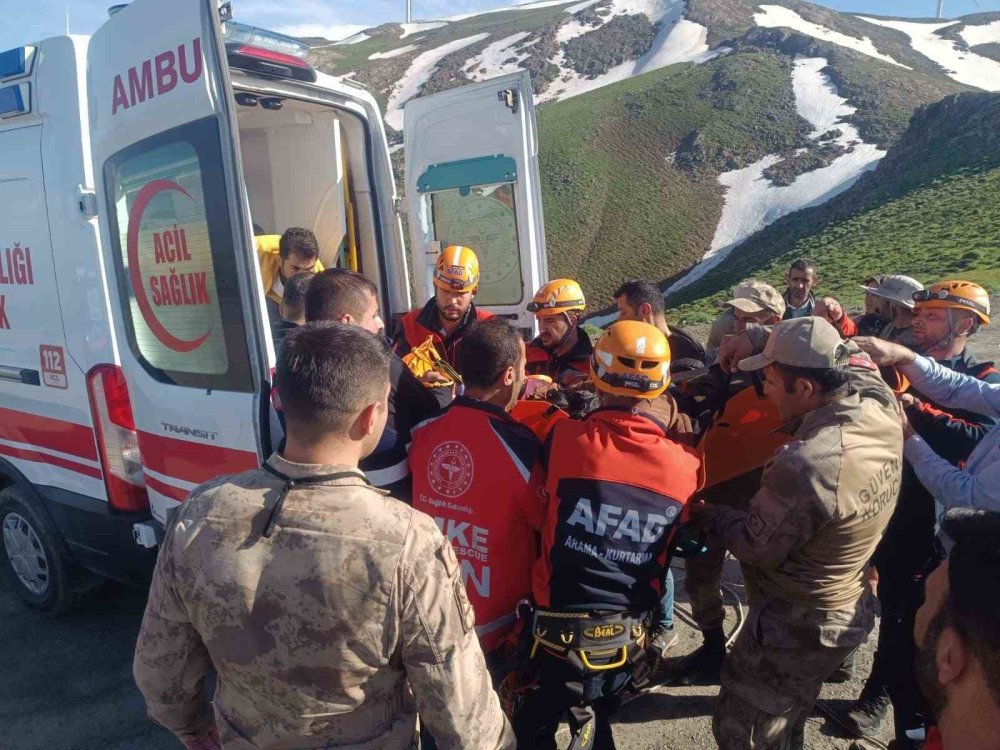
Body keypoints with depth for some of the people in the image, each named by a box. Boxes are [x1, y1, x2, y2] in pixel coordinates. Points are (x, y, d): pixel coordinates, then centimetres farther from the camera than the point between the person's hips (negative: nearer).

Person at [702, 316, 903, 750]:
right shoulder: (881, 408, -13)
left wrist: (706, 513, -6)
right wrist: (761, 340, 1)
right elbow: (844, 356, 8)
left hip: (795, 630, -8)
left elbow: (755, 546, -22)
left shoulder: (805, 464, -37)